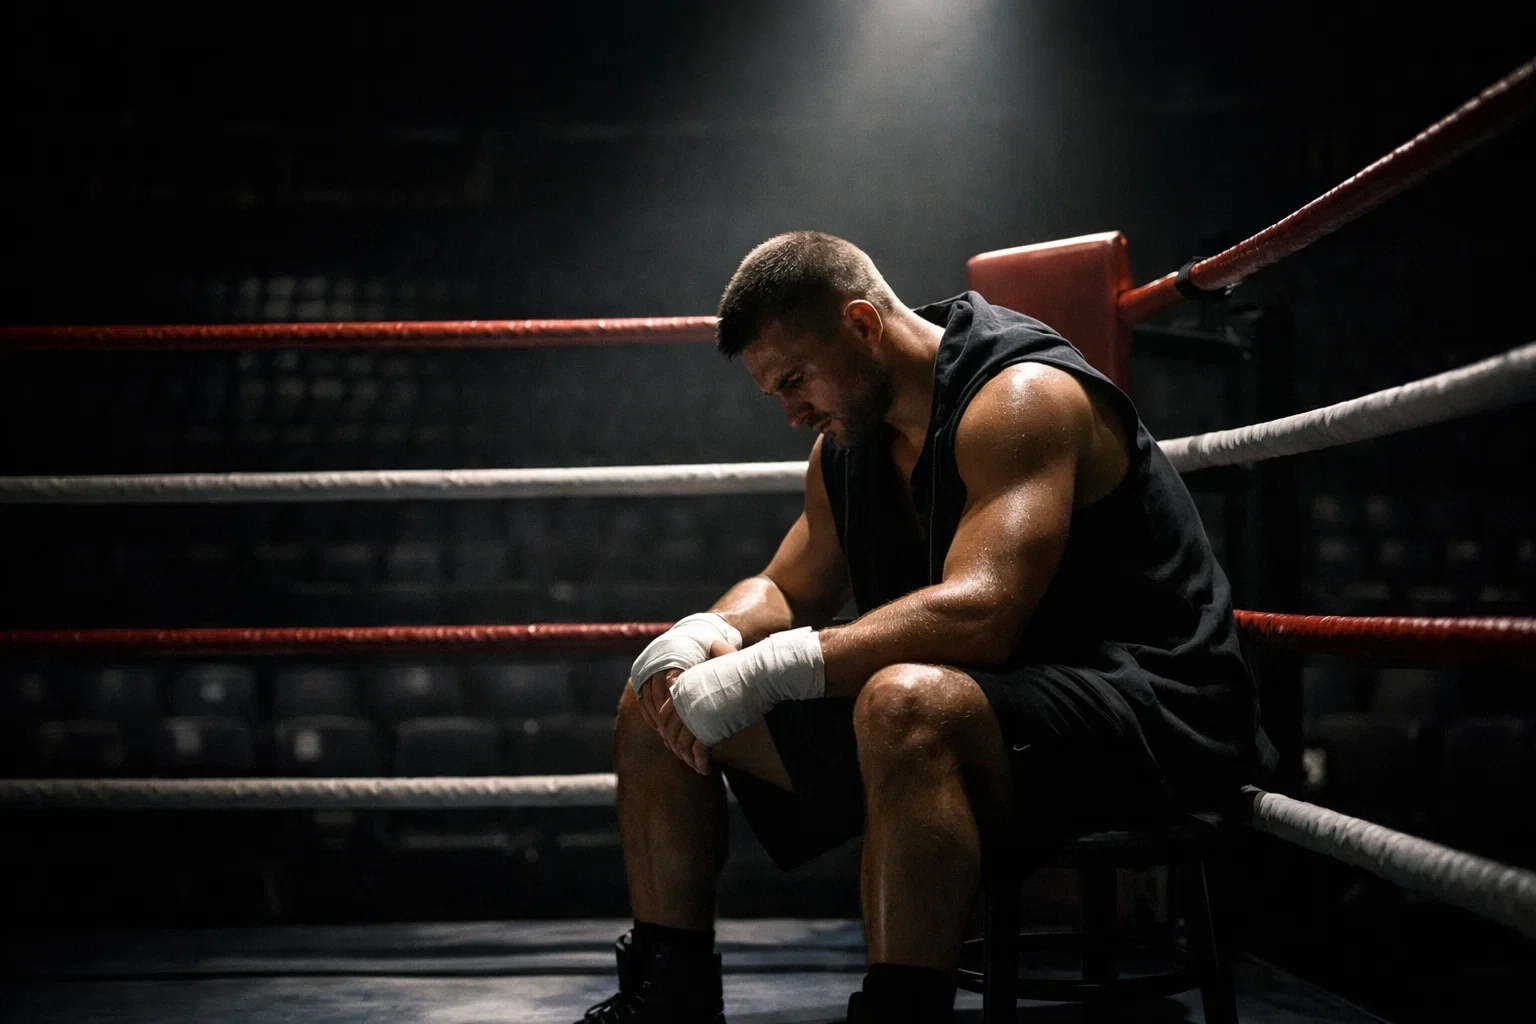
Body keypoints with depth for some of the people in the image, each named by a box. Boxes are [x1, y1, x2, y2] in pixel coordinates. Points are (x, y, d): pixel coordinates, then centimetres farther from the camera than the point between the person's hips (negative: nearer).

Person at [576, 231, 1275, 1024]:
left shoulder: (1024, 395, -18)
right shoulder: (848, 443, 10)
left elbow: (978, 614, -31)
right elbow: (784, 590, 17)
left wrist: (764, 669, -30)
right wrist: (705, 633, -8)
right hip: (968, 699, 9)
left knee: (906, 705, -43)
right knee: (658, 705, 7)